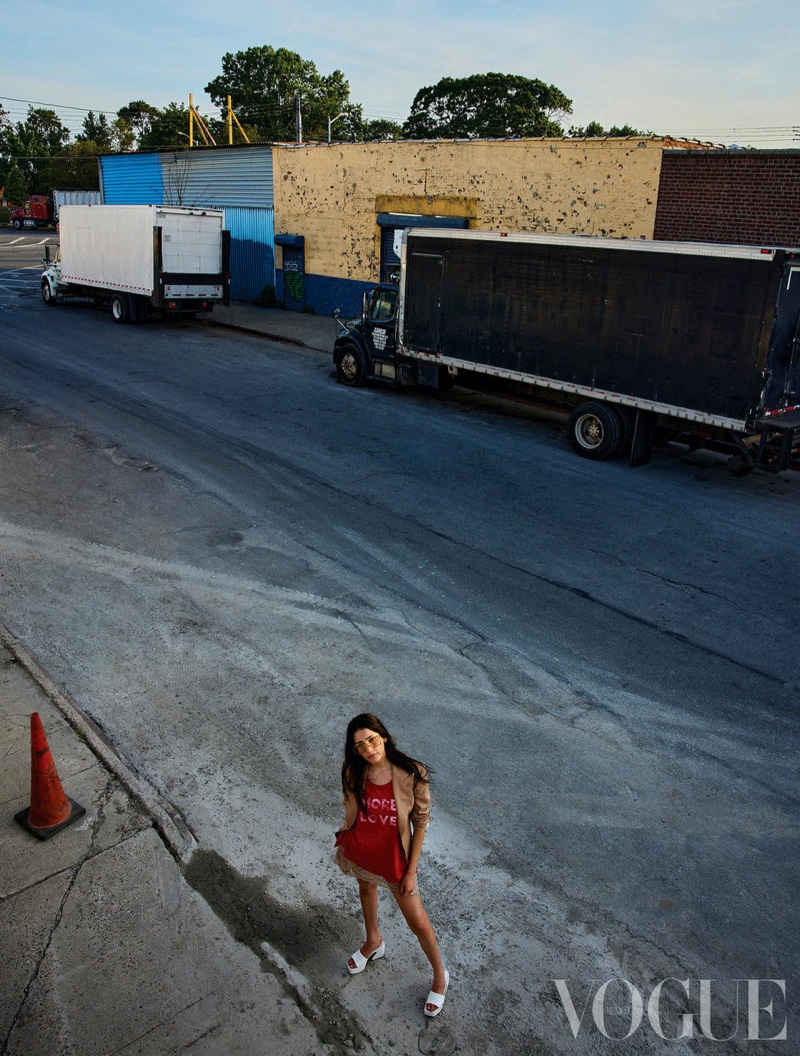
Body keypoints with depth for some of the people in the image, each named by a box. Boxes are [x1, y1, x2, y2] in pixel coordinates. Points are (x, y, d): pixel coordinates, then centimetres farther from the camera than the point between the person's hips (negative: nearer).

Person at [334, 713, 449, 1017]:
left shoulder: (411, 774, -28)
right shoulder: (353, 771, -18)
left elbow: (420, 822, -16)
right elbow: (350, 808, 2)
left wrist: (411, 871, -11)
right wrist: (343, 844, 11)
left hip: (393, 857, -3)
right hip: (358, 851, 4)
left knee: (418, 923, 10)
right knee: (366, 890, 31)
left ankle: (440, 975, 37)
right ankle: (373, 941, 62)